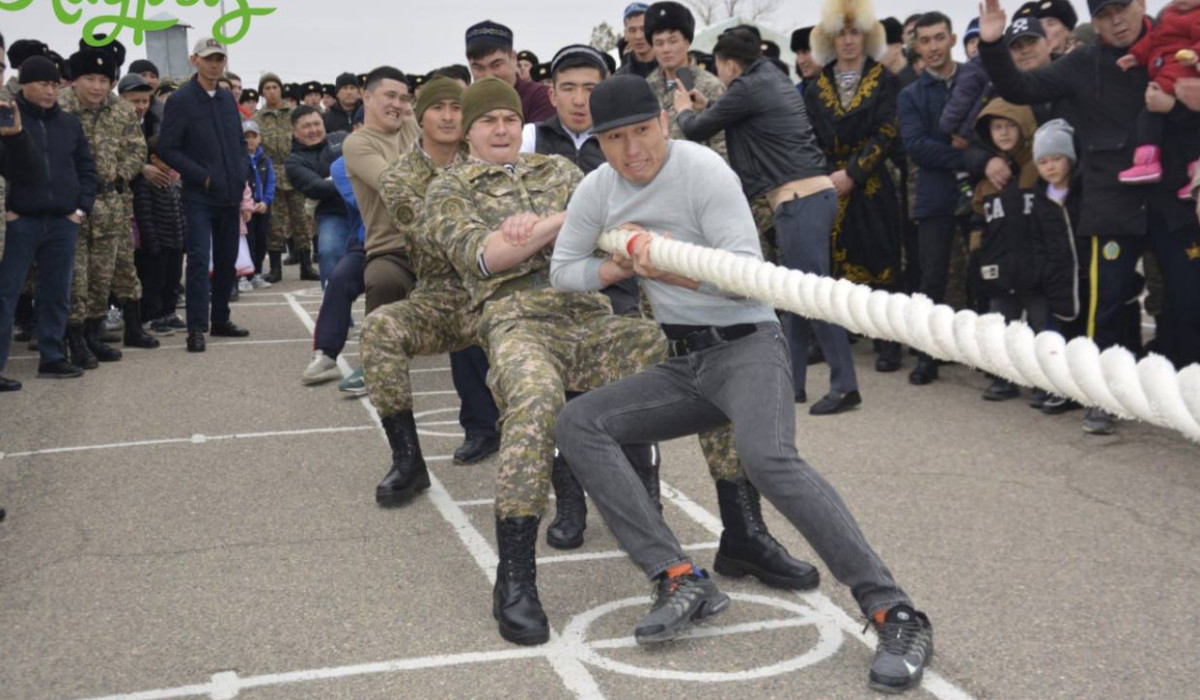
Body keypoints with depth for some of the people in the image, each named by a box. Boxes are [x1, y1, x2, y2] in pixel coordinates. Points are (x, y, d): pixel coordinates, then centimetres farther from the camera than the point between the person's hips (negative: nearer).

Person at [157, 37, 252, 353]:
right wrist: (202, 176, -14)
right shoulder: (181, 100, -6)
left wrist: (241, 174, 6)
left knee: (227, 259, 11)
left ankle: (220, 320, 22)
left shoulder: (228, 98, 12)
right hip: (199, 195, -6)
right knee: (199, 259, -10)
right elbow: (167, 149, -9)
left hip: (230, 194, 6)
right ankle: (196, 328, -9)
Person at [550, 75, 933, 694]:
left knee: (766, 457, -34)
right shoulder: (598, 189, 6)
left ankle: (894, 614, -28)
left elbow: (749, 273, -18)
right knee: (577, 423, -11)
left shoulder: (702, 170, -12)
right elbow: (562, 272, 13)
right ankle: (682, 581, -18)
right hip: (683, 365, 7)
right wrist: (619, 268, -5)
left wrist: (670, 264, -30)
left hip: (747, 345, -7)